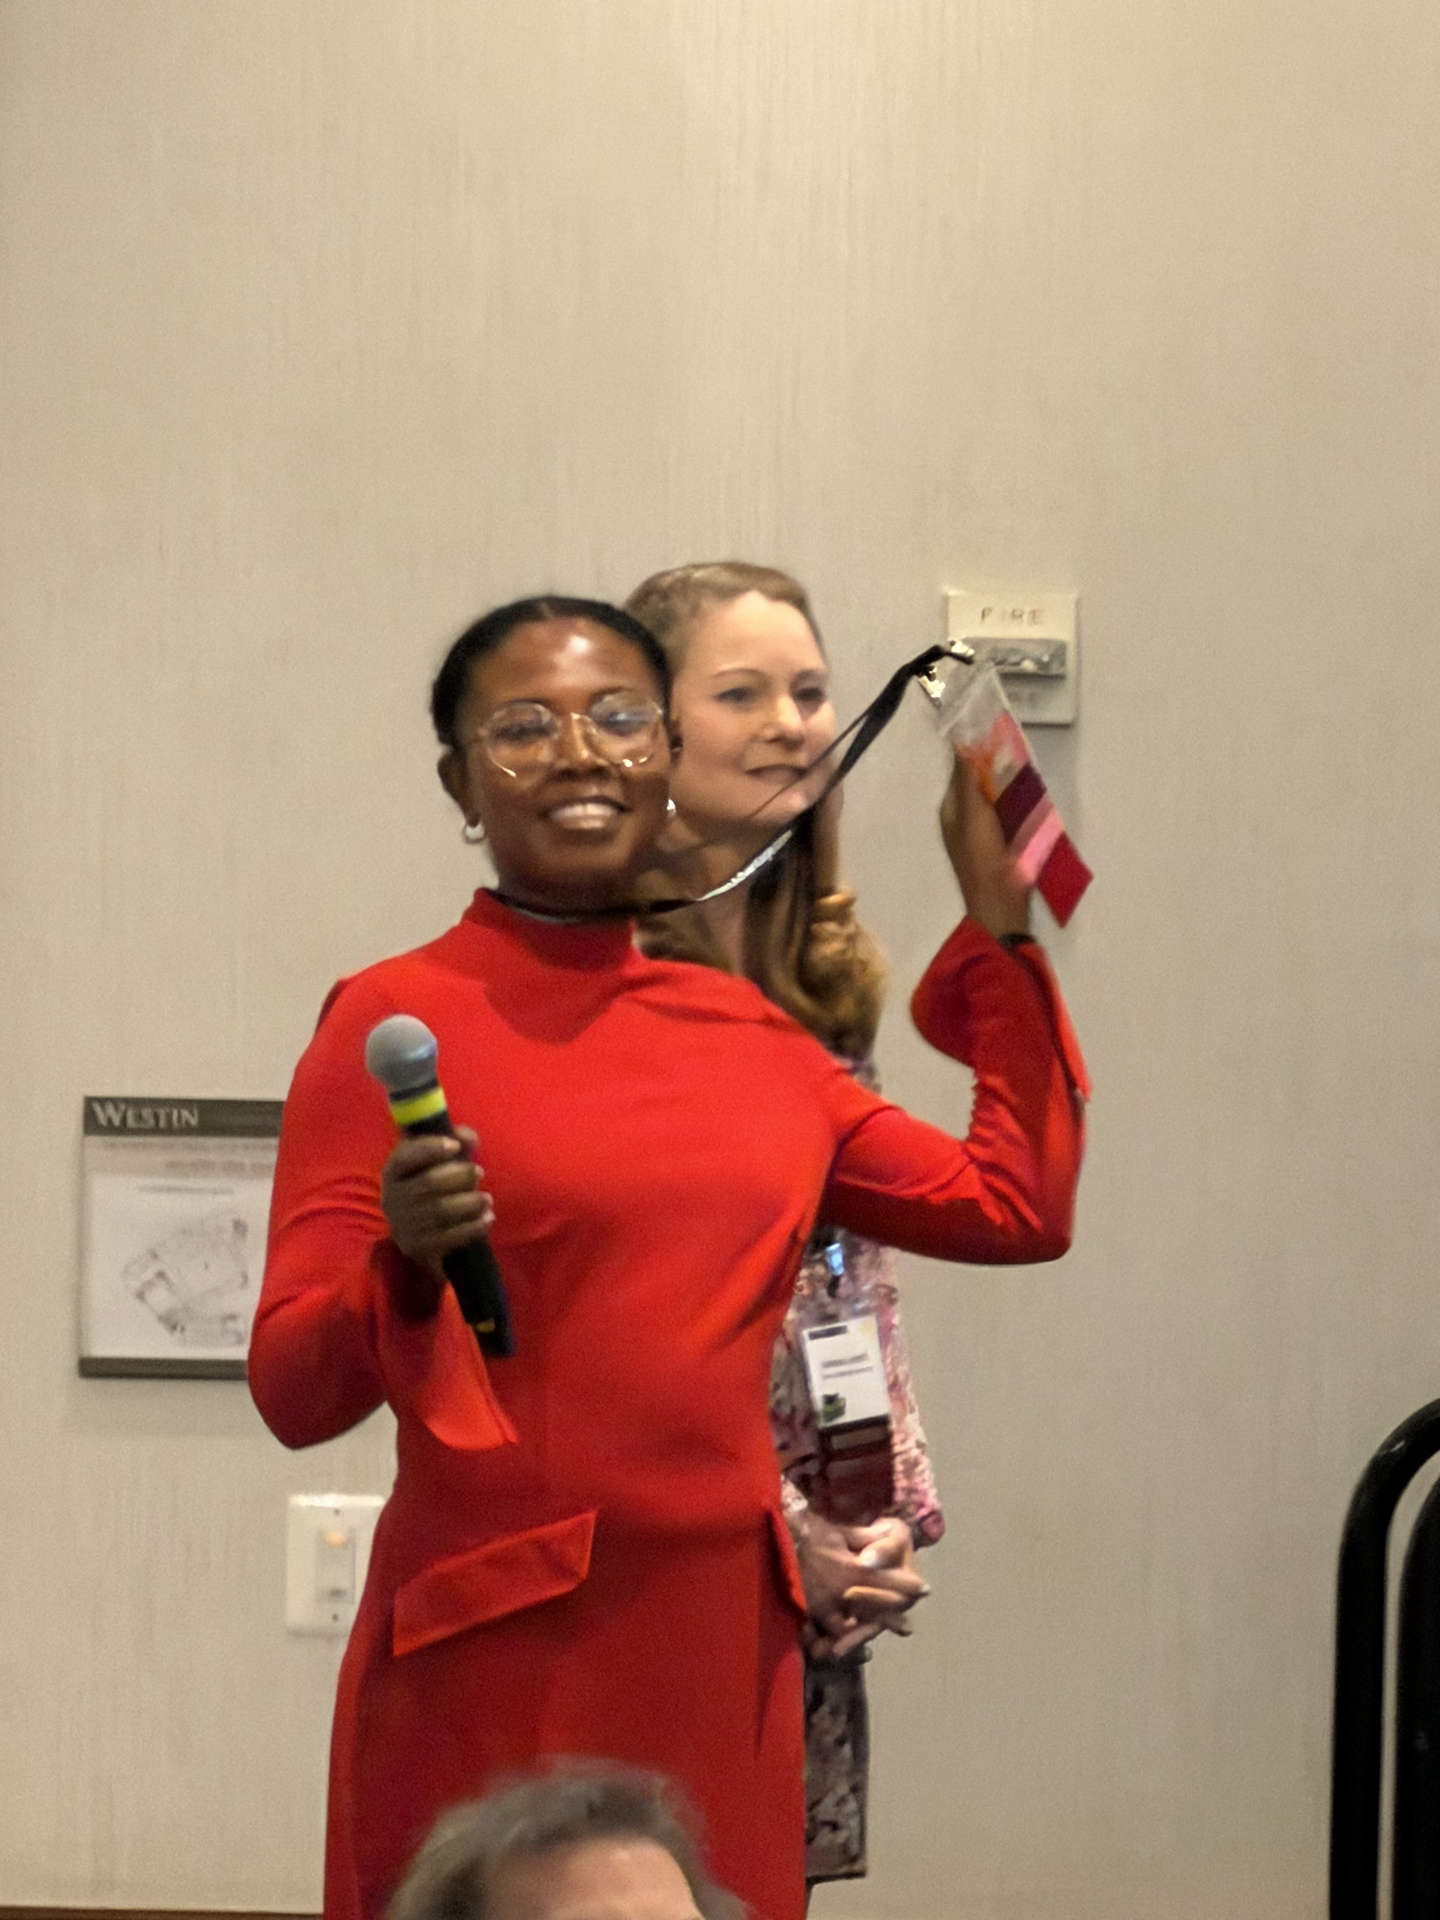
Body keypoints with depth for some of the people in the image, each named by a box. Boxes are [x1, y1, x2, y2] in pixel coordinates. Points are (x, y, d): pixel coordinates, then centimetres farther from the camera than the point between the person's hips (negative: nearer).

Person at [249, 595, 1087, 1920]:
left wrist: (998, 917, 19)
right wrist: (408, 1262, -26)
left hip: (728, 1655, 5)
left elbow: (1020, 1207, 19)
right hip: (493, 1660, -5)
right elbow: (293, 1391, -7)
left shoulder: (750, 1031, 11)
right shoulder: (392, 1020, -4)